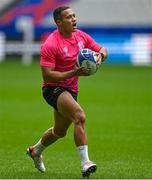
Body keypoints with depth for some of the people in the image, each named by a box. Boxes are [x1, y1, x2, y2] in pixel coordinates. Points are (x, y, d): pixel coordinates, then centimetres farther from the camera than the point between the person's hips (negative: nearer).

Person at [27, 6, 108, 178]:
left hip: (71, 90, 8)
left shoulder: (81, 36, 1)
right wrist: (74, 73, -29)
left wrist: (100, 55, -15)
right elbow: (47, 75, -23)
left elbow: (102, 50, 10)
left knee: (60, 131, 23)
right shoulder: (50, 45, -20)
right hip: (53, 88, -8)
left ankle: (35, 151, 51)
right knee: (79, 116, -30)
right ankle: (85, 163, -32)